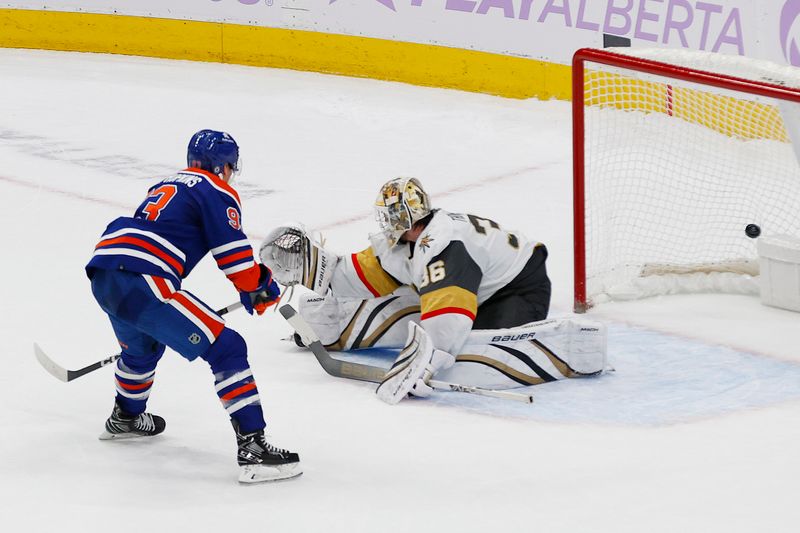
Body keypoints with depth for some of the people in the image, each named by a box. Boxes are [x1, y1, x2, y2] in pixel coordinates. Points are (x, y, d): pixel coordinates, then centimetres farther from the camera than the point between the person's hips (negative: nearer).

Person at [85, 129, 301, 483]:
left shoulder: (165, 186, 30)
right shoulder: (218, 192, 5)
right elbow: (235, 256, 1)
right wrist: (260, 289, 19)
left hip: (101, 271, 9)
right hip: (139, 284, -9)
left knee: (144, 345, 39)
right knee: (226, 348, -8)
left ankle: (125, 417, 59)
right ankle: (252, 449, -17)